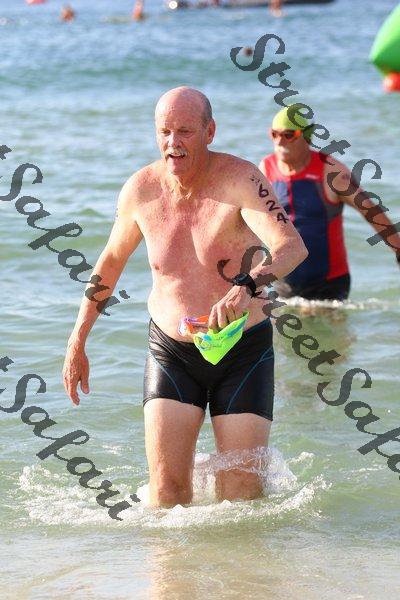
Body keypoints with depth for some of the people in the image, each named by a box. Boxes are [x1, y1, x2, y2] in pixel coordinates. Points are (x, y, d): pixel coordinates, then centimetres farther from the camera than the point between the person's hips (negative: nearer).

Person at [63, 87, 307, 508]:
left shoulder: (241, 180, -19)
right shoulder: (140, 190, -6)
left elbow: (292, 247, -35)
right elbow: (112, 259, 13)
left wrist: (248, 287, -56)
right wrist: (77, 342, 13)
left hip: (243, 351, -2)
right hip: (171, 351, 2)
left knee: (242, 492, -4)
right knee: (167, 485, -11)